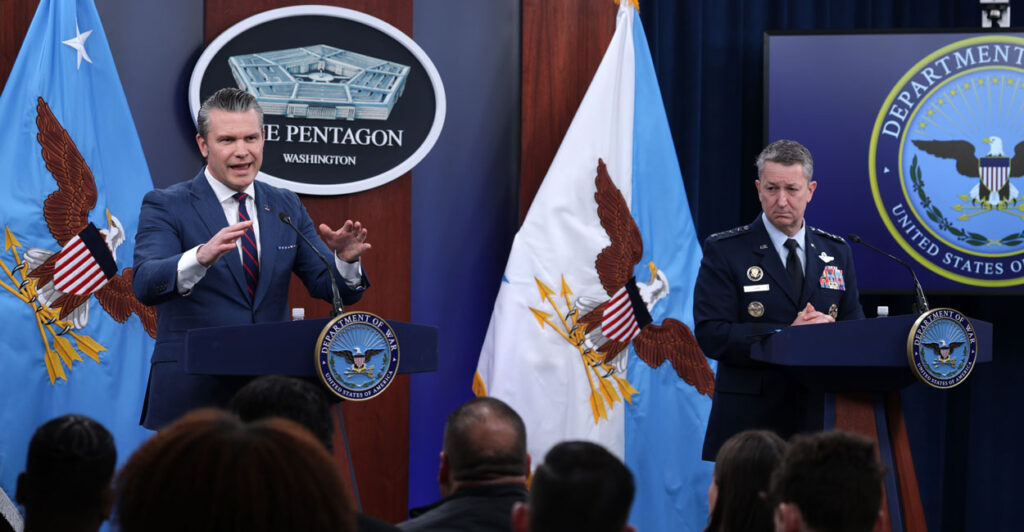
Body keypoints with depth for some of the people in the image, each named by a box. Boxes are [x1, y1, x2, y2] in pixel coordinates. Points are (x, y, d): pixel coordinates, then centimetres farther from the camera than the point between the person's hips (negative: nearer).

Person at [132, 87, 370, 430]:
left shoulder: (286, 207, 12)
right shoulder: (166, 206, -2)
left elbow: (332, 288, 9)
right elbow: (146, 285, -19)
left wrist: (345, 259, -15)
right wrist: (202, 257, -39)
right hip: (193, 399, -4)